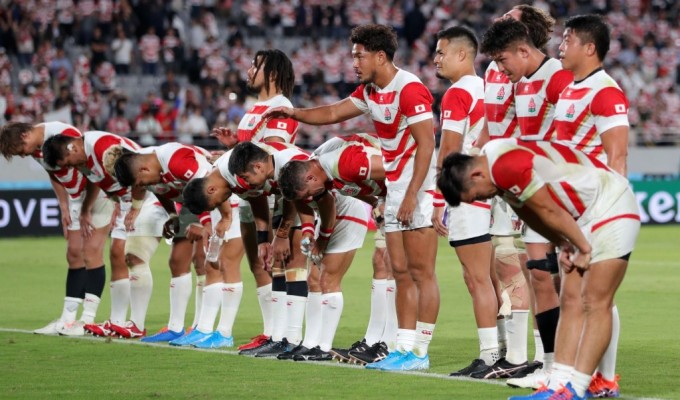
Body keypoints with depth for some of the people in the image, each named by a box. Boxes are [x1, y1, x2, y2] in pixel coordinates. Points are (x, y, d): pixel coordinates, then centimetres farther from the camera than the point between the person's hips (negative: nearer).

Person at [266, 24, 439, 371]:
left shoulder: (409, 89, -16)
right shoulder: (370, 91, 12)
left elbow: (426, 143, -20)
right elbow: (334, 113, 25)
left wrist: (412, 195, -23)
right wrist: (295, 113, 12)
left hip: (418, 189, -9)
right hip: (394, 188, 9)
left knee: (421, 272, -6)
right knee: (401, 272, 9)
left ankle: (420, 352, -6)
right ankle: (404, 348, 11)